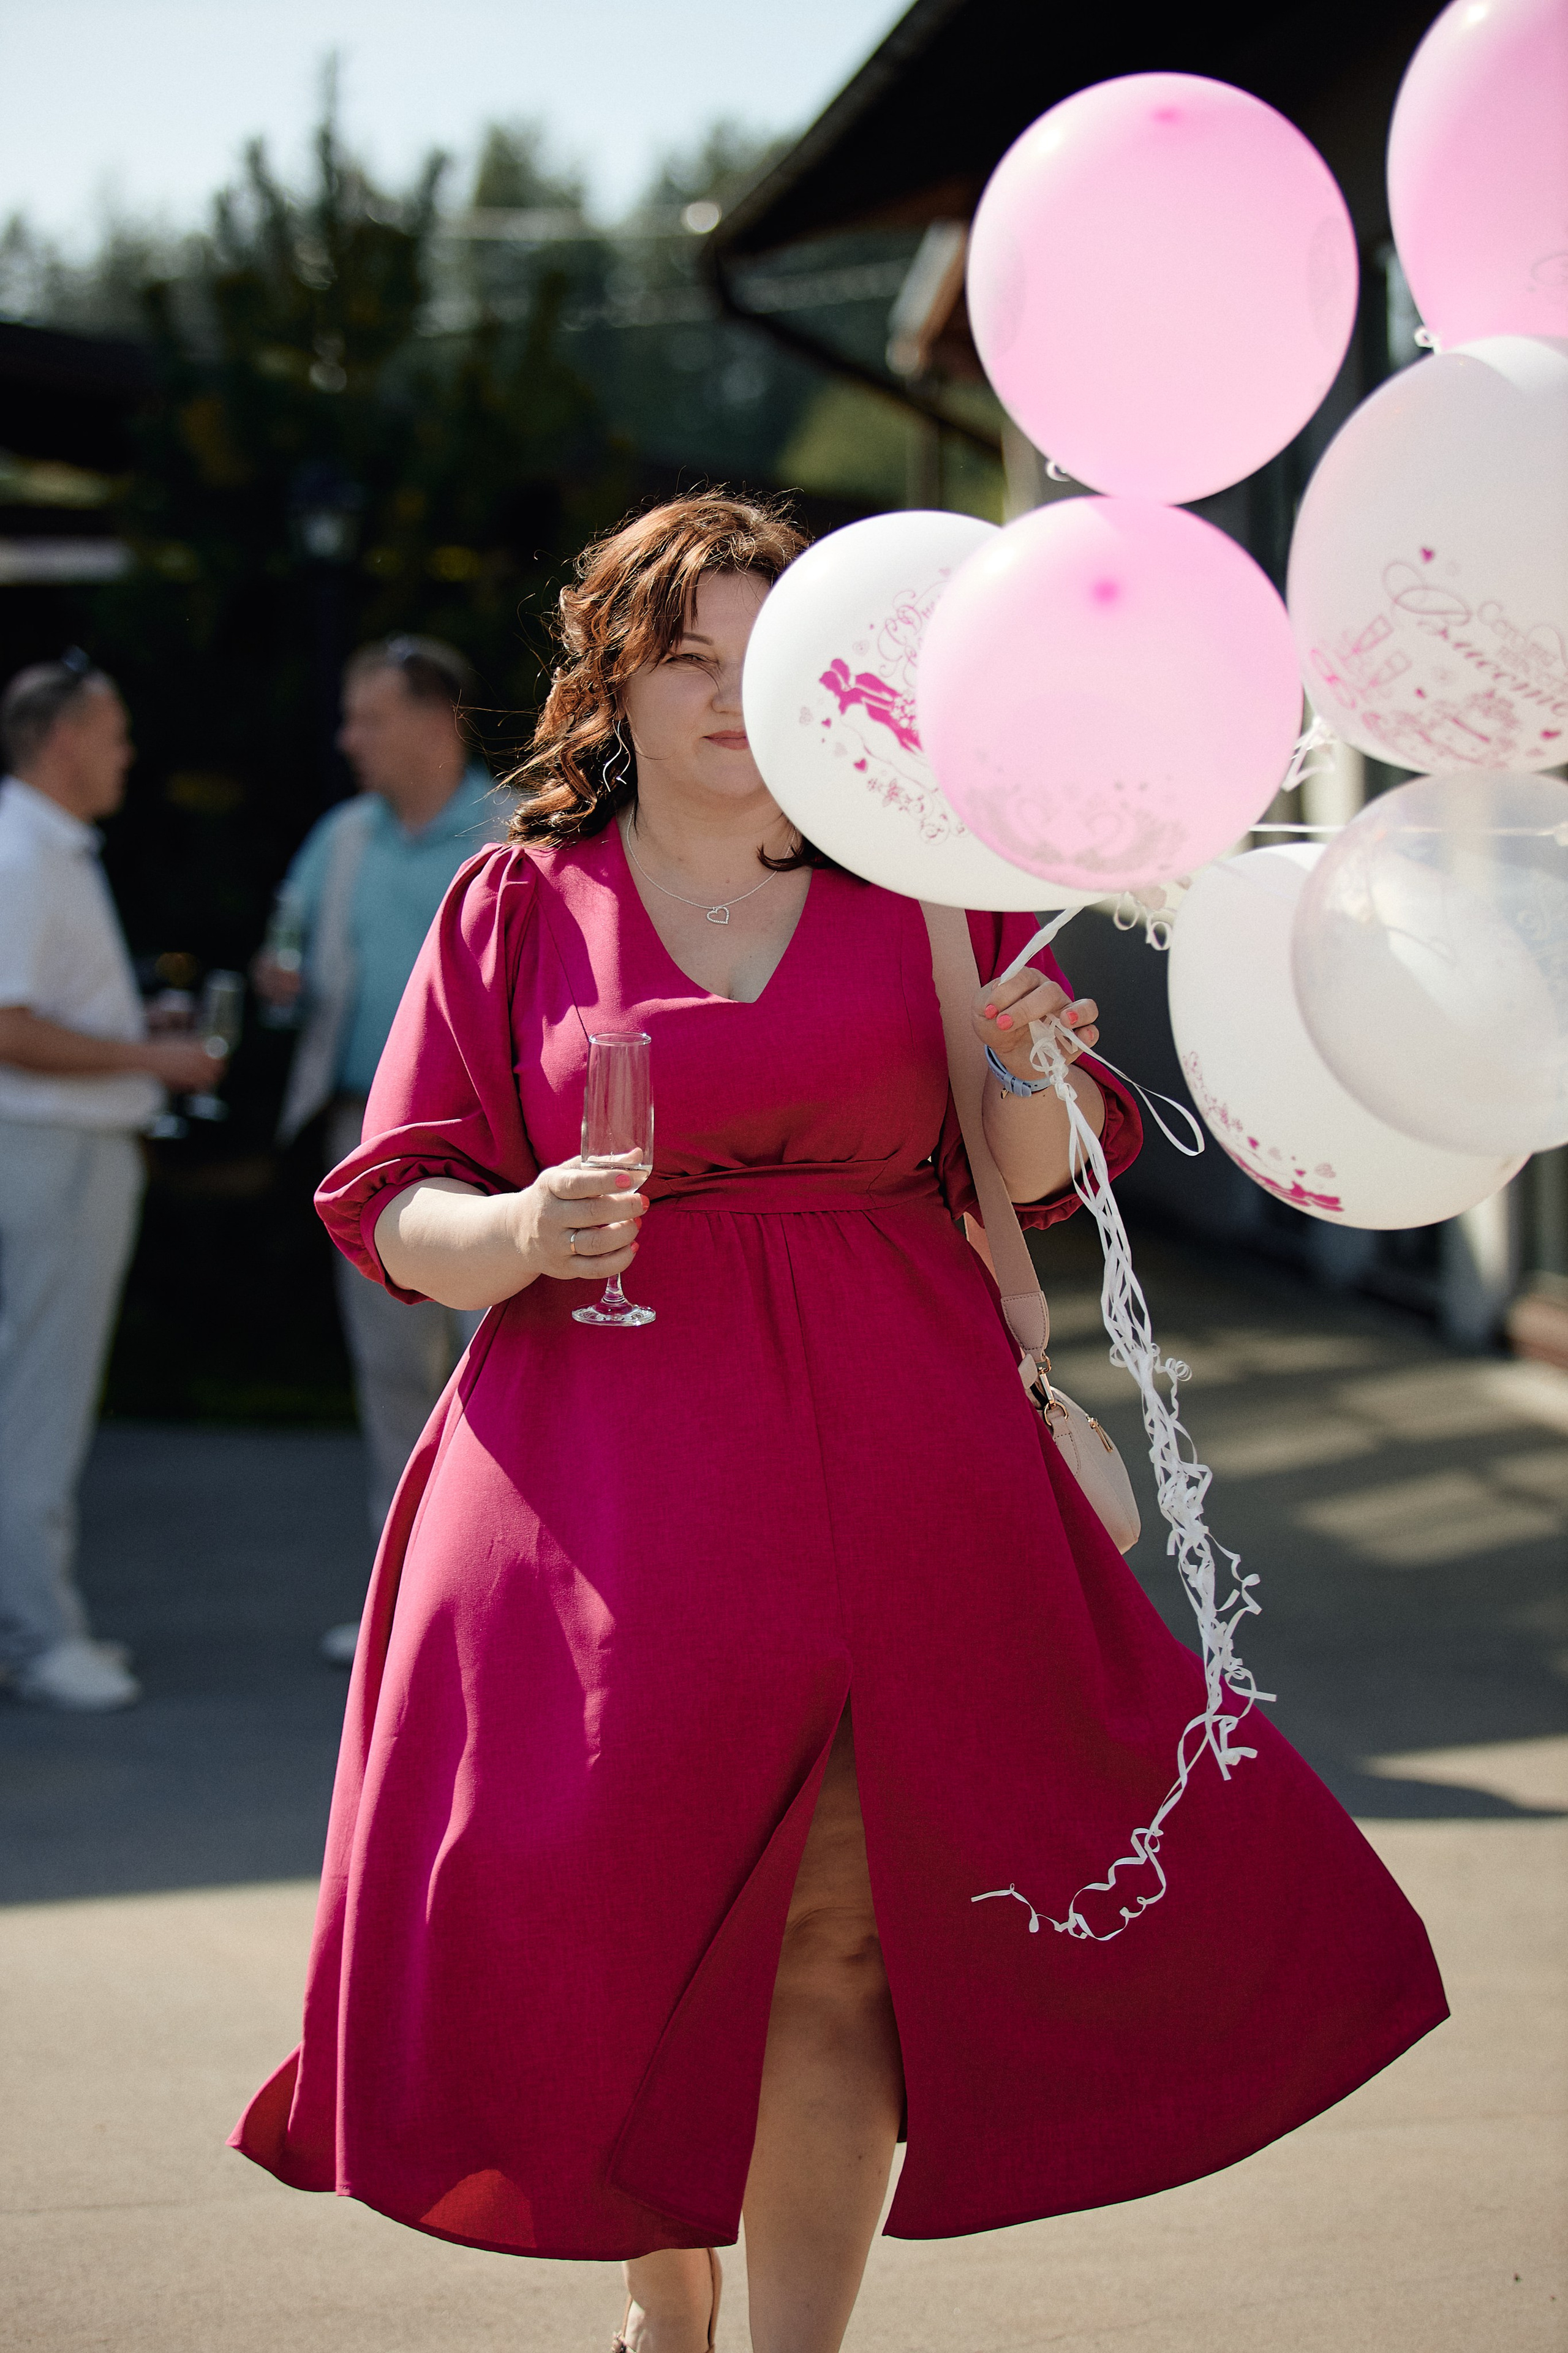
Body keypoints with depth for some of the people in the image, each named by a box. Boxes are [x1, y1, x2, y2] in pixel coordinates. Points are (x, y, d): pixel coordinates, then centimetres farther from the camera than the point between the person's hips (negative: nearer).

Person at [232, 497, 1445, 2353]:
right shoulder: (516, 908, 8)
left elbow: (1029, 1175, 10)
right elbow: (395, 1212, 5)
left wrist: (1039, 1069, -12)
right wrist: (520, 1235, -16)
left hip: (887, 1467, 0)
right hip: (612, 1482, 0)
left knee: (837, 1940, -5)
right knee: (618, 1924, 1)